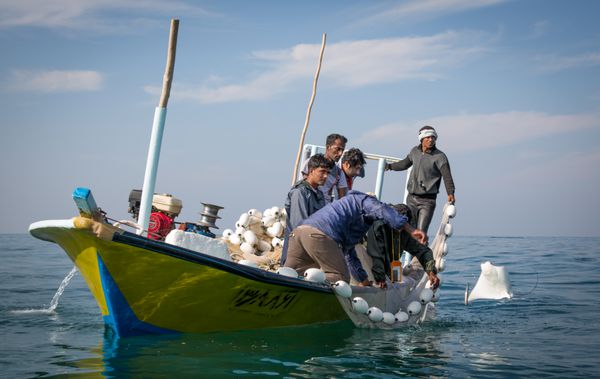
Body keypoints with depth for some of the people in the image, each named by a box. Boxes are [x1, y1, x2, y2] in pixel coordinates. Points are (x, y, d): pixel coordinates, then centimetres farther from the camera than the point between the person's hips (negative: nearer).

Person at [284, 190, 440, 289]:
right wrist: (411, 229, -7)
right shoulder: (364, 200, 20)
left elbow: (349, 254, 49)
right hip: (319, 234, -8)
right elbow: (383, 211, -2)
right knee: (340, 277, -3)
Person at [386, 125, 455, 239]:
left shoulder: (440, 156, -10)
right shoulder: (415, 151, 7)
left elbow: (447, 176, -19)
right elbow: (405, 163, 27)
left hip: (427, 201, -5)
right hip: (411, 198, 5)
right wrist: (389, 166, 39)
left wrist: (450, 193, -34)